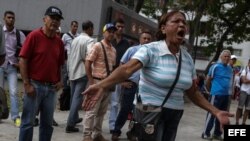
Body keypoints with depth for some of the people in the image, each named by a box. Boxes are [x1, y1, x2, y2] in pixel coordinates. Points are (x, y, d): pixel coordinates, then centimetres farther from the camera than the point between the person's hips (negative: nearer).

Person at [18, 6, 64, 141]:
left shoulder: (59, 41, 9)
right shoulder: (34, 36, -6)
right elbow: (23, 60, -9)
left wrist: (59, 81, 5)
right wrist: (27, 84, -13)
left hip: (51, 87, 5)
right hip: (34, 85, -5)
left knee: (47, 123, 12)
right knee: (28, 122, 1)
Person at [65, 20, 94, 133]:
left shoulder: (75, 39, 13)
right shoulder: (89, 40, -10)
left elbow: (69, 57, 16)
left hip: (72, 72, 7)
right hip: (82, 72, -7)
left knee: (73, 97, 18)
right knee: (77, 98, -7)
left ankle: (75, 118, 33)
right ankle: (70, 124, -11)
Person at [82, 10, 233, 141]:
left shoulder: (188, 58, 5)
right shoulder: (151, 50, -13)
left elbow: (193, 92, 12)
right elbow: (127, 69, -28)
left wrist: (216, 111, 4)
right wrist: (101, 86, -44)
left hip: (174, 115, 6)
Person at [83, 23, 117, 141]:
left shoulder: (113, 50, 12)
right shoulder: (97, 46, -7)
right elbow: (87, 63, -10)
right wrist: (91, 81, -14)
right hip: (97, 82, -7)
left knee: (102, 111, 13)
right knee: (92, 110, -2)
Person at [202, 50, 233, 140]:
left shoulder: (230, 69, 11)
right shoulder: (215, 66, -7)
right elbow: (208, 80, -2)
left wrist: (230, 92, 16)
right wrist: (211, 90, 7)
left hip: (226, 95, 7)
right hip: (216, 94, -6)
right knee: (211, 114, -3)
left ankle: (217, 133, 23)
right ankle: (206, 133, 5)